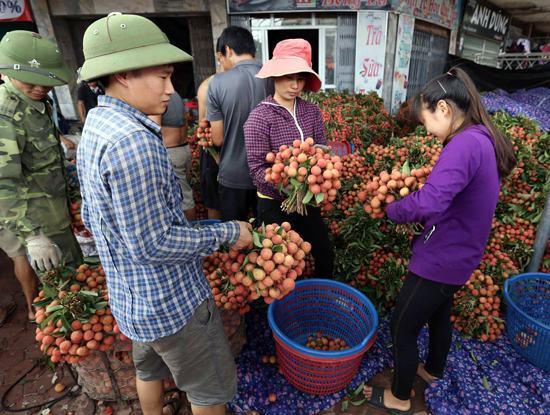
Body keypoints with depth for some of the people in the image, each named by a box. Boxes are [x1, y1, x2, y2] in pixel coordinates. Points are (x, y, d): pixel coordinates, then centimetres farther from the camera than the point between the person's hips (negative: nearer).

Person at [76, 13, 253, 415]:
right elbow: (153, 245, -27)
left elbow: (92, 214, 11)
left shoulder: (96, 125, 3)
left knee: (149, 366, 31)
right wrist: (228, 233, -17)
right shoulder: (133, 141, -29)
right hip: (171, 299, -9)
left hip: (132, 295, 9)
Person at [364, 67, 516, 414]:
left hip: (440, 259, -9)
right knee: (439, 314, 30)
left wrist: (393, 210, -19)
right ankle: (433, 370, 55)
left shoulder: (465, 143, -26)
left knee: (402, 327, 10)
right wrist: (419, 189, 2)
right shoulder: (484, 139, 5)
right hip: (457, 257, 10)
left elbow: (429, 204, -38)